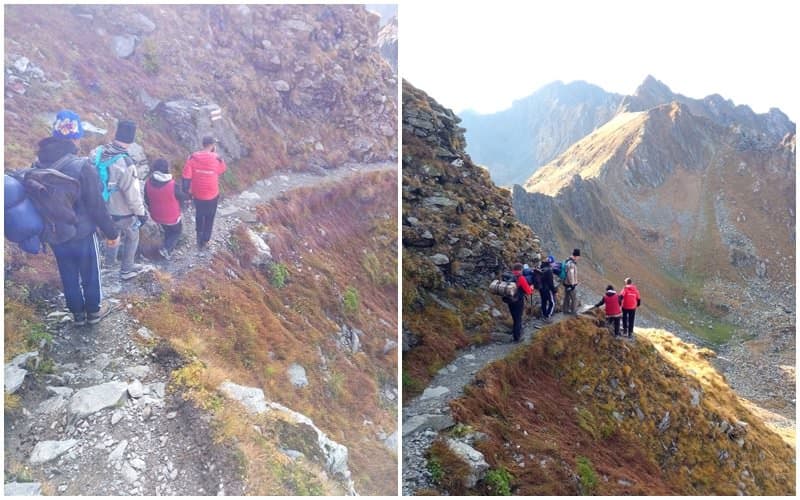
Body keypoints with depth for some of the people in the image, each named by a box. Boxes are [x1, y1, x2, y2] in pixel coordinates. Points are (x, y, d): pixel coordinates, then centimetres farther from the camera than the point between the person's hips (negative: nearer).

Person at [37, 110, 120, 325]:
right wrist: (112, 233, -9)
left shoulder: (38, 164, -6)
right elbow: (97, 206, -21)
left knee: (68, 276, 21)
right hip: (82, 234, -5)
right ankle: (93, 312, 35)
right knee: (90, 274, 17)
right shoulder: (81, 166, -25)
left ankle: (77, 314, 37)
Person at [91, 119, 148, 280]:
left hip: (103, 207, 6)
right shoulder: (125, 163, -33)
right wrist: (141, 212, -11)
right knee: (132, 237, 19)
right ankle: (127, 269, 30)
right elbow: (133, 193, -25)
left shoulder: (97, 152, -13)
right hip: (123, 211, -6)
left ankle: (110, 259, 50)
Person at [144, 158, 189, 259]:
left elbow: (147, 200, -1)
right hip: (172, 216, -5)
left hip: (156, 215, 5)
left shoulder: (148, 182, -16)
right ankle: (166, 248, 8)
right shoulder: (173, 185, -31)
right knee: (177, 231, 23)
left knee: (167, 230, 31)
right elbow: (183, 197, -12)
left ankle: (169, 248, 41)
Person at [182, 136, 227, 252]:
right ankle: (204, 240, 28)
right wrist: (215, 153, 0)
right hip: (212, 195, -2)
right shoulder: (216, 158, -19)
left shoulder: (192, 158, -15)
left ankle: (199, 233, 49)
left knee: (199, 214, 29)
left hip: (197, 194, 2)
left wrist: (186, 191, 0)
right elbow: (222, 170, 3)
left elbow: (186, 177, -14)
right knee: (209, 218, 19)